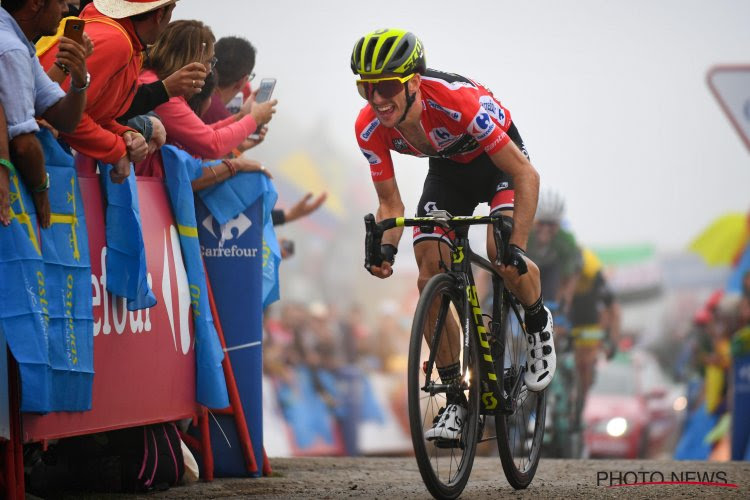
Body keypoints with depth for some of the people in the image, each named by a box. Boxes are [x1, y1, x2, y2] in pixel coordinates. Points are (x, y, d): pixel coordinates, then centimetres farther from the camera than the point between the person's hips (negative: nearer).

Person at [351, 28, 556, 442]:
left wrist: (516, 249, -45)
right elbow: (390, 202, -13)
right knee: (429, 279, -10)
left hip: (498, 159, -4)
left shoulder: (457, 100, -40)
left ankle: (538, 323, 3)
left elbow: (525, 175, -36)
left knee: (501, 251, -30)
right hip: (447, 168, 5)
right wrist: (385, 248, -35)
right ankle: (457, 400, 0)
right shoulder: (370, 128, -26)